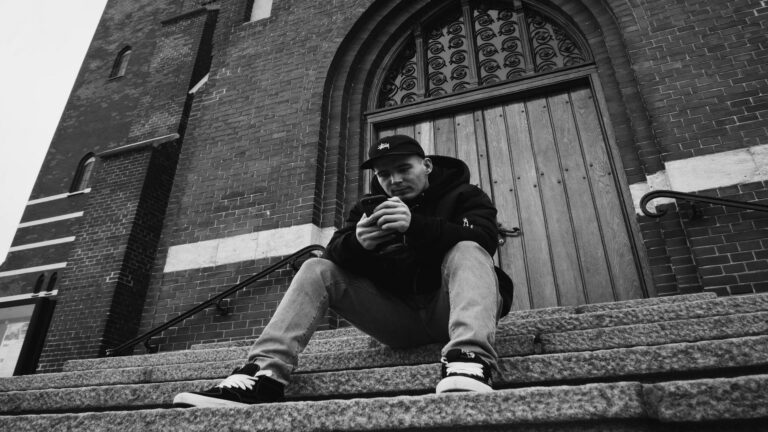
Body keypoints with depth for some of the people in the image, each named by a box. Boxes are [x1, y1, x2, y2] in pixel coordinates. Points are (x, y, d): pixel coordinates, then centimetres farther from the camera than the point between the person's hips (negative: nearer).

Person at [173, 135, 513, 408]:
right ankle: (264, 376, -23)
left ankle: (467, 363, -54)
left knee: (466, 252, -30)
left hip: (448, 309, -3)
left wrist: (415, 225, -32)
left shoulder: (463, 195, 5)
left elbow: (483, 240, -17)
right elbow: (334, 253, 0)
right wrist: (357, 242, -25)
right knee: (318, 270, -9)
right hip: (397, 318, 3)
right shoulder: (371, 207, 15)